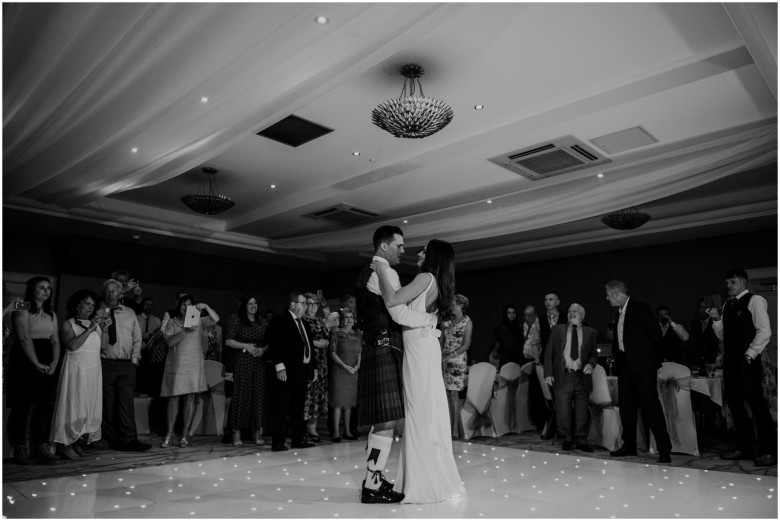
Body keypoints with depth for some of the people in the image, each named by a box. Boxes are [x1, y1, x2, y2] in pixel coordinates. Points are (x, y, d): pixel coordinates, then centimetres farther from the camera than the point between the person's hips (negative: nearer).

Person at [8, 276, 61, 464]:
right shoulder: (22, 310, -2)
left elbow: (55, 340, 12)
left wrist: (54, 362, -3)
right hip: (25, 362, -6)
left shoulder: (51, 314, 17)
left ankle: (42, 447, 6)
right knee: (22, 406, -1)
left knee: (45, 405, 2)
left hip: (47, 365, 6)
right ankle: (20, 449, 5)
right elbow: (24, 338, -12)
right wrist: (36, 363, -17)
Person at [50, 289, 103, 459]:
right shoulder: (68, 324, -1)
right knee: (73, 406, -4)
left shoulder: (95, 323, 11)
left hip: (93, 370, 5)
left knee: (90, 407, 6)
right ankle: (65, 445, 6)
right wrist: (89, 329, -18)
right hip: (75, 369, -5)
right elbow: (72, 345, -18)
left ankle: (75, 442, 16)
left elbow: (103, 345, 7)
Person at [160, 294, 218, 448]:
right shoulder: (171, 323, 6)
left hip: (194, 365, 0)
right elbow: (170, 342, -8)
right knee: (173, 398, 2)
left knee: (190, 398, -1)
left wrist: (206, 307, -19)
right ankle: (169, 433, 12)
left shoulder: (199, 321, 8)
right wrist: (185, 332, -21)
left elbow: (216, 319, -7)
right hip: (175, 365, 0)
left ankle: (185, 434, 6)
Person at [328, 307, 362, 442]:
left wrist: (357, 365, -6)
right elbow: (332, 353, -7)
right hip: (338, 371, -5)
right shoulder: (336, 333, -2)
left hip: (353, 372, 5)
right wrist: (345, 366, -15)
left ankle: (347, 431, 16)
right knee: (338, 401, -6)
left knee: (349, 402, 9)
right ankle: (336, 432, -2)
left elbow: (360, 352, 11)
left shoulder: (358, 334, 12)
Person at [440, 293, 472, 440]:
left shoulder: (467, 322, 1)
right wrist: (440, 355, -3)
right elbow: (441, 341, 14)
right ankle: (447, 427, 4)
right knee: (445, 393, 0)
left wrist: (449, 355, -13)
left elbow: (466, 345, -6)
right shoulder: (446, 322, 15)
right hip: (444, 361, 5)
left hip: (457, 360, -4)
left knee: (453, 393, -8)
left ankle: (455, 429, -4)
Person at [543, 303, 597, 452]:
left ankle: (581, 441, 18)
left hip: (581, 377, 1)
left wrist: (590, 364, -9)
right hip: (562, 376, -1)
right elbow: (548, 353, 5)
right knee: (563, 410, 2)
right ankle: (566, 439, 18)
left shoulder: (591, 333, 10)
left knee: (582, 411, 4)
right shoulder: (557, 330, 7)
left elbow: (594, 353, 13)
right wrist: (548, 373, -3)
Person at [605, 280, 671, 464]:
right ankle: (629, 445, 20)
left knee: (651, 405, -6)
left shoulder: (640, 308, -9)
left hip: (642, 365, -8)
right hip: (625, 365, 8)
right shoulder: (620, 313, 14)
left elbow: (655, 333, -11)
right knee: (626, 407, 10)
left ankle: (664, 449, 1)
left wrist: (656, 358, -5)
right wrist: (616, 355, 9)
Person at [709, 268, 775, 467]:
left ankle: (768, 451, 2)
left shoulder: (754, 301, -4)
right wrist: (717, 320, 1)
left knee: (756, 403, -6)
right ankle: (745, 447, 18)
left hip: (747, 360, -7)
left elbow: (764, 331, -11)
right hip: (730, 359, 7)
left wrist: (750, 354, -14)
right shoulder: (727, 305, 17)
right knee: (735, 404, 9)